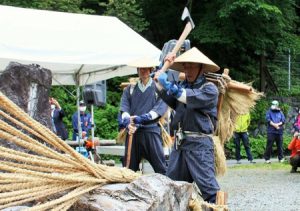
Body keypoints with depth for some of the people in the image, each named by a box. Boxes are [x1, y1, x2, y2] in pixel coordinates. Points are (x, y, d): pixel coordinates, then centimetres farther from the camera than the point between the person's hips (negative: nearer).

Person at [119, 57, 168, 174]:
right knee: (129, 167, 6)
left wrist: (142, 118, -19)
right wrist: (128, 123, -17)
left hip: (151, 131, -3)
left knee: (160, 168, -6)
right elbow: (124, 108, 3)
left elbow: (160, 108, -7)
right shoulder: (129, 89, 16)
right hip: (133, 132, 3)